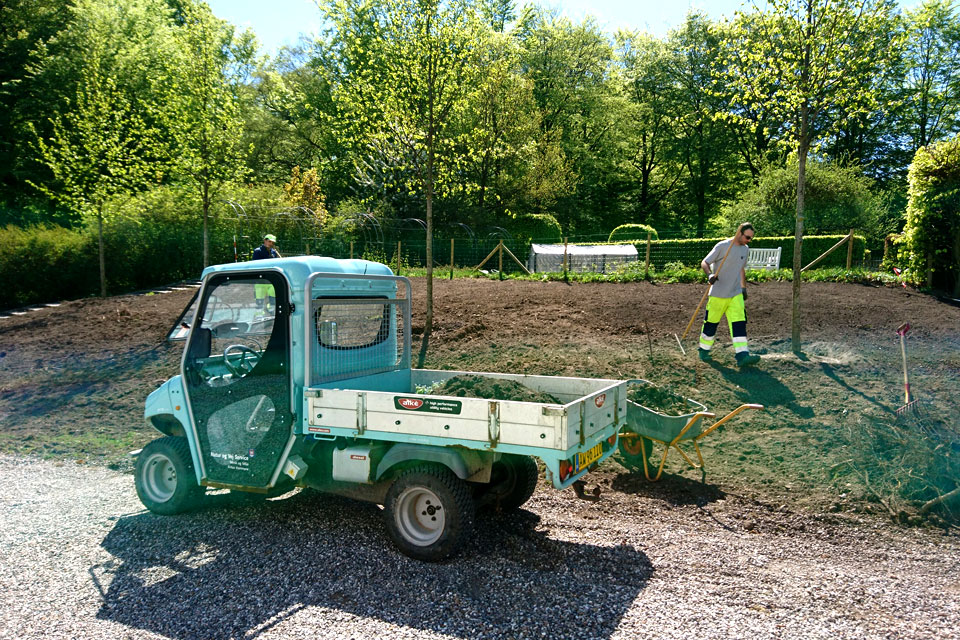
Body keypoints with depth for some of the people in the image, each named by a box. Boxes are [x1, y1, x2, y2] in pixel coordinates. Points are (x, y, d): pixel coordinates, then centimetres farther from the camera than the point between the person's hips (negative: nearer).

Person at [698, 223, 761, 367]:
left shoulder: (746, 249, 9)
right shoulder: (722, 246, -12)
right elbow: (704, 263, -12)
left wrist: (744, 287, 23)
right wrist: (710, 275, -32)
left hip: (736, 294, 5)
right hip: (718, 294, -5)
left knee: (739, 322, -7)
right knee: (711, 322, 6)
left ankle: (742, 355, -12)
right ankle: (704, 350, 26)